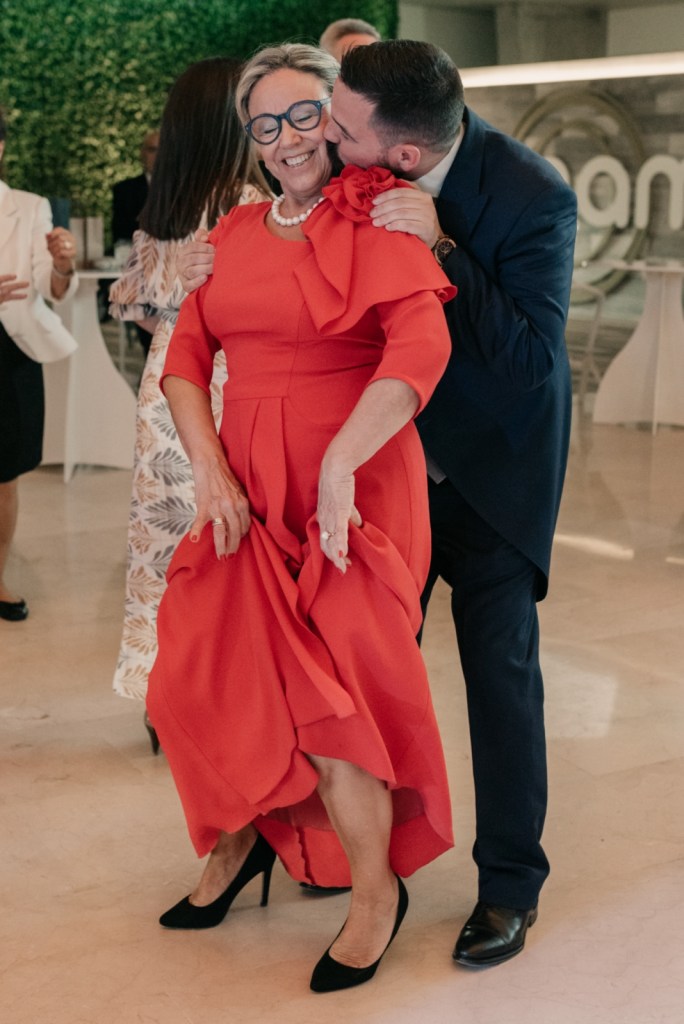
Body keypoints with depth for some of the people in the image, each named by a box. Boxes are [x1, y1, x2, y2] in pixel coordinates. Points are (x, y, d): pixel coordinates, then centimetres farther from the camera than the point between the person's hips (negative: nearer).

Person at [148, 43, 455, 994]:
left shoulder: (379, 222, -7)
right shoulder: (236, 233, 12)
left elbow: (422, 348, -21)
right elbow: (185, 355, 9)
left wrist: (337, 469, -25)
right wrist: (210, 470, -5)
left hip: (349, 491, -6)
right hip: (248, 490, 6)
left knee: (326, 701, -5)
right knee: (205, 675, 7)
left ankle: (377, 891, 16)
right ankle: (239, 840, 33)